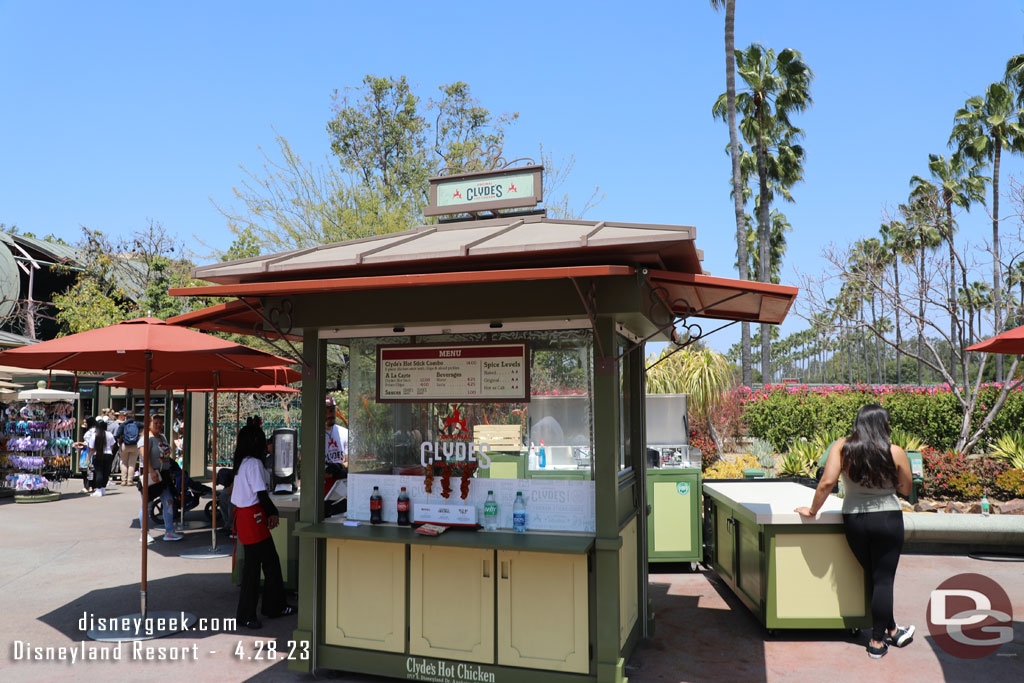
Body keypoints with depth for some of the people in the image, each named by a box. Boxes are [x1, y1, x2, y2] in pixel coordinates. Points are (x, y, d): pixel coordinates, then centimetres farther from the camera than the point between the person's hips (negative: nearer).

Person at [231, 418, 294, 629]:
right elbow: (261, 493, -20)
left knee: (271, 561, 15)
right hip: (252, 518, -10)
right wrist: (273, 513, -5)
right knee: (252, 565, -1)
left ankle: (274, 607, 24)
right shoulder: (254, 463, -17)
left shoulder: (242, 463, 12)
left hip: (244, 515, 10)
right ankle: (246, 615, 8)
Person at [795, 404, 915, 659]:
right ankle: (877, 641, 14)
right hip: (887, 519, -2)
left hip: (853, 520, 2)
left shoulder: (842, 447, -8)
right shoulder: (895, 452, -9)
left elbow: (827, 482, -14)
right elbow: (906, 489, 2)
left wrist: (813, 510, -3)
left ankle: (891, 631, 34)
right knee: (883, 580, 7)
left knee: (874, 577, 19)